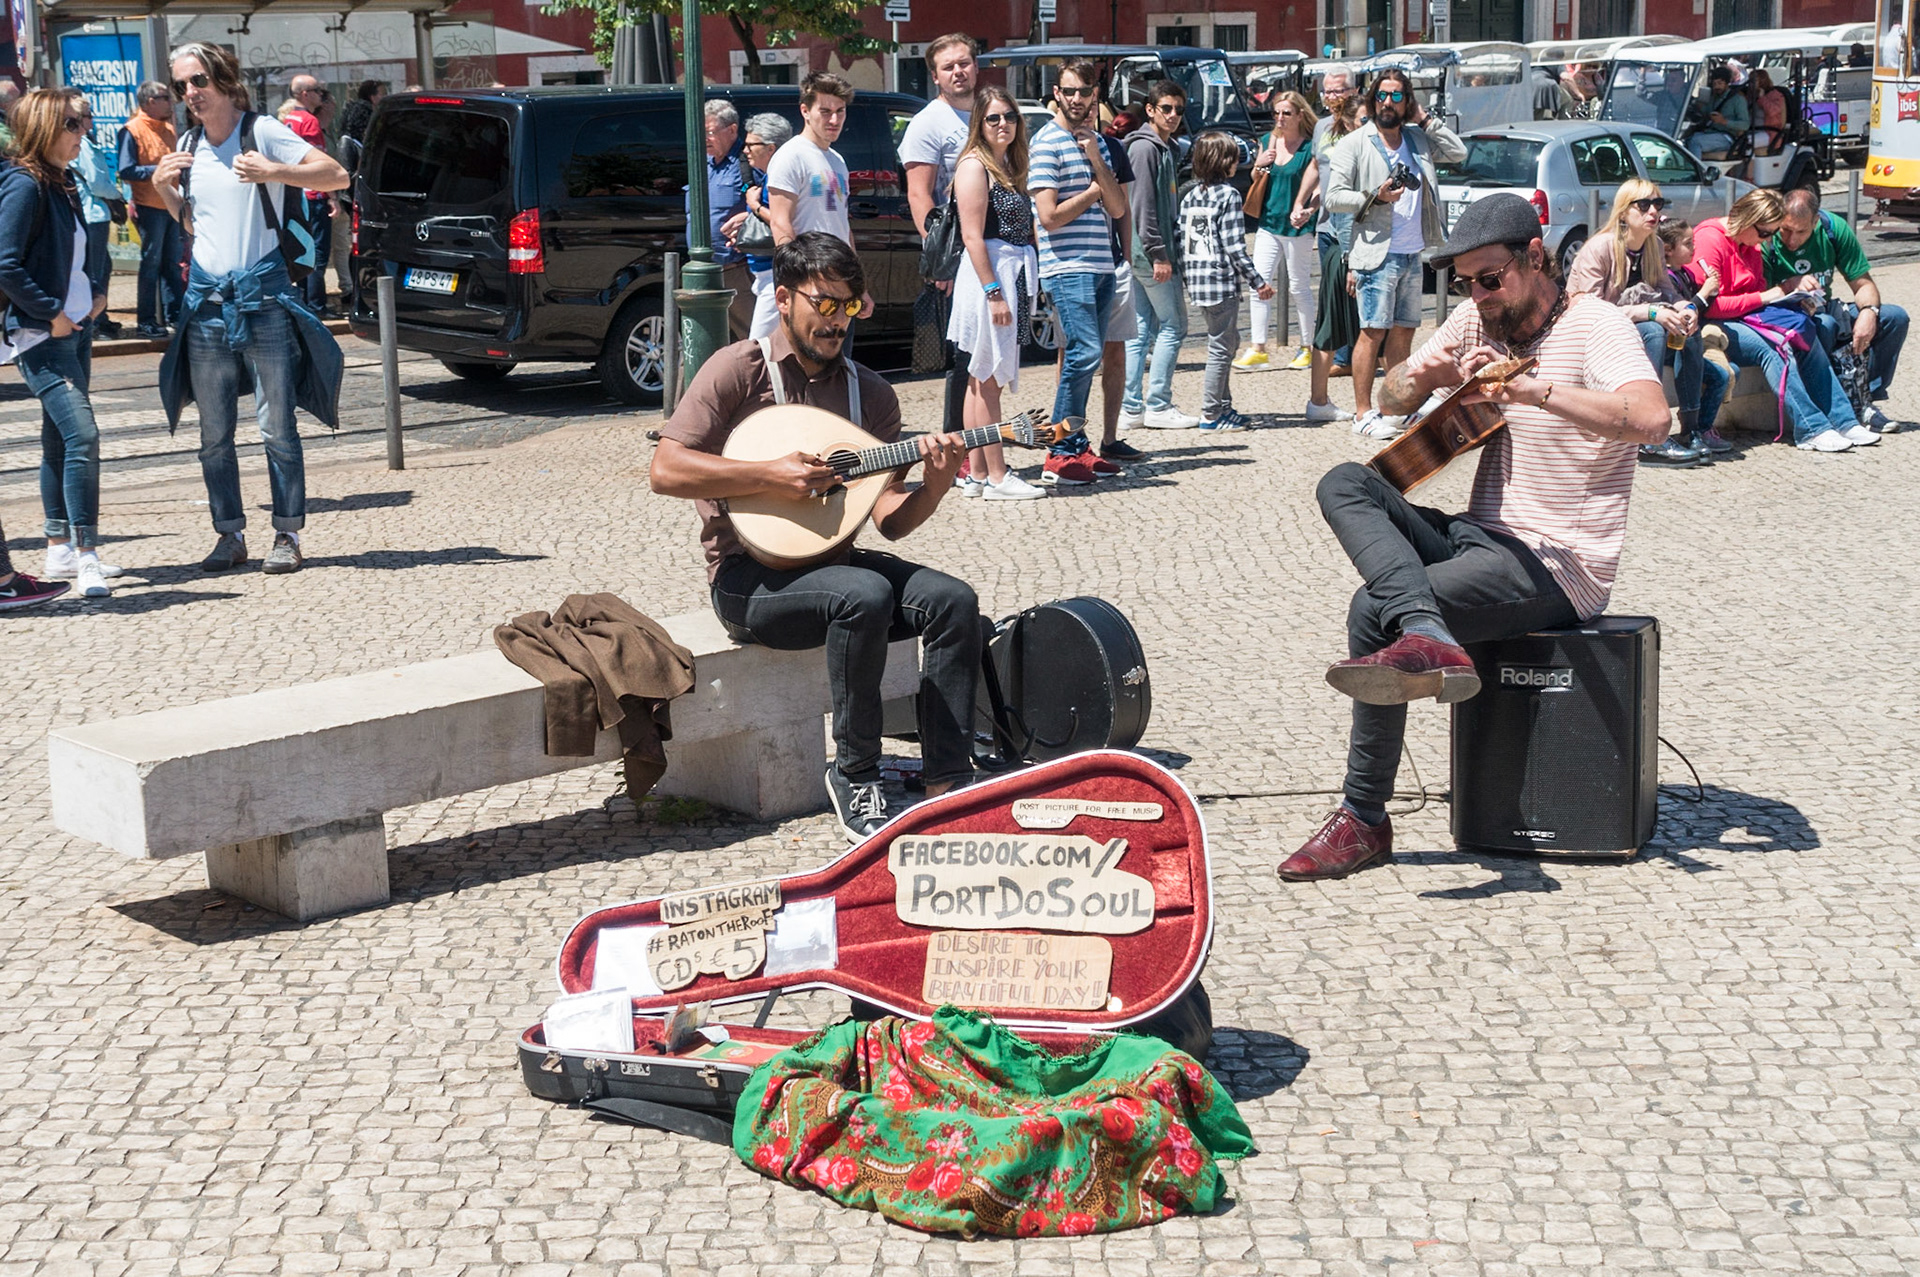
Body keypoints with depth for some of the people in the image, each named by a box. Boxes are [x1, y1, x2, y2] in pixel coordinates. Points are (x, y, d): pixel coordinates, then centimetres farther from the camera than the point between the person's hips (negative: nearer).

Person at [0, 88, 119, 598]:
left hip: (76, 329, 9)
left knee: (60, 438, 13)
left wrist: (97, 294, 12)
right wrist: (51, 315, -17)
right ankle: (85, 557, -17)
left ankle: (61, 547, 21)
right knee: (81, 432, -17)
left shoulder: (65, 184, 13)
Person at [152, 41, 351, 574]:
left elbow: (337, 175, -9)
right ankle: (229, 534, 16)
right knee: (214, 434, 7)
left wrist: (275, 172, -22)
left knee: (276, 426, -4)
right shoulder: (188, 149, 14)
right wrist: (163, 188, 7)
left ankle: (287, 534, 4)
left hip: (262, 295, -5)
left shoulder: (262, 132, -3)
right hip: (205, 299, 5)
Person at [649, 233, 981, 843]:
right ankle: (855, 778, -18)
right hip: (748, 574, -6)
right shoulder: (739, 369, -4)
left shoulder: (869, 392, 11)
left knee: (954, 599, -17)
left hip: (830, 562, 6)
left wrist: (934, 486, -17)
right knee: (866, 596, -33)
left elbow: (891, 519, 5)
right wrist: (771, 475, -22)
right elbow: (665, 470, -15)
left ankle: (948, 783, -15)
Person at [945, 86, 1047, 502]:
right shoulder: (974, 166, -9)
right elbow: (972, 235, -16)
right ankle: (996, 477, -5)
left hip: (1015, 276, 9)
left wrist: (1031, 287, 15)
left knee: (985, 379, 10)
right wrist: (993, 292, -21)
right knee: (987, 379, -6)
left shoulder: (1009, 166, 17)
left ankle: (974, 473, 13)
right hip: (988, 276, -9)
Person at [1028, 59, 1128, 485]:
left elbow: (1118, 209, 9)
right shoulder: (1047, 142, -7)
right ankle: (1061, 455, -9)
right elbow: (1050, 216, -14)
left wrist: (1096, 160, -4)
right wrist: (1093, 191, -1)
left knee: (1083, 359, 10)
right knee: (1084, 354, -14)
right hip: (1068, 268, -8)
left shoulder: (1096, 141, 17)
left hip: (1100, 266, 8)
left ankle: (1075, 446, 17)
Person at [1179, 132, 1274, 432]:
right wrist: (1258, 282, -10)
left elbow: (1182, 241, 8)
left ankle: (1223, 406, 24)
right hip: (1221, 283, -8)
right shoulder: (1228, 194, -12)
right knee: (1221, 347, 1)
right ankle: (1211, 415, 5)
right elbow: (1234, 247, -15)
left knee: (1227, 340, 20)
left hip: (1197, 282, 8)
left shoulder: (1190, 195, 9)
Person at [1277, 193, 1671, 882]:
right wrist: (1421, 375, -5)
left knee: (1372, 612, -23)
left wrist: (1534, 389, -37)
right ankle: (1429, 638, -36)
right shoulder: (1478, 320, 12)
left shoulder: (1594, 324, -9)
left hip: (1558, 565, -8)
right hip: (1480, 538, 8)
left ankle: (1366, 819, -14)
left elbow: (1651, 418, -28)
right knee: (1343, 484, -15)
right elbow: (1390, 401, 19)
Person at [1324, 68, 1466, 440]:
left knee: (1404, 330, 10)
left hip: (1413, 255, 6)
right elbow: (1334, 196, -6)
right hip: (1378, 255, -6)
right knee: (1373, 331, -9)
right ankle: (1363, 413, -6)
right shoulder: (1355, 144, -2)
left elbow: (1458, 153, 9)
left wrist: (1424, 120, 4)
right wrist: (1375, 198, -20)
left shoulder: (1417, 139, 13)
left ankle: (1395, 409, 18)